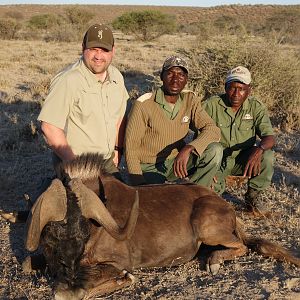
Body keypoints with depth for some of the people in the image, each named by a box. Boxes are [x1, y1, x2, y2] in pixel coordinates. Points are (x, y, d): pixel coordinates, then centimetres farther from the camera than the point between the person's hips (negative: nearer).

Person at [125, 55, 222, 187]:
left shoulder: (190, 100, -1)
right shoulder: (143, 104, -14)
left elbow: (212, 129, -12)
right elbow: (131, 148, -12)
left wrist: (188, 149, -31)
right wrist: (140, 185, -20)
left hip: (177, 162, 4)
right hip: (149, 168, -4)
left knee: (215, 150, -19)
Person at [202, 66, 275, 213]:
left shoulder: (256, 107, -6)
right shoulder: (211, 105, -11)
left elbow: (269, 137, -13)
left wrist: (258, 149, -39)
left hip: (244, 160, 2)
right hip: (217, 159, -1)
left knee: (267, 156, -28)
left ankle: (254, 195, -1)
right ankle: (217, 187, 13)